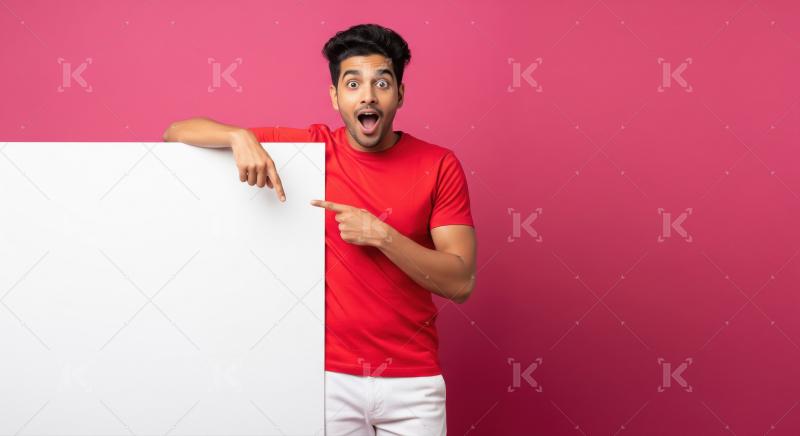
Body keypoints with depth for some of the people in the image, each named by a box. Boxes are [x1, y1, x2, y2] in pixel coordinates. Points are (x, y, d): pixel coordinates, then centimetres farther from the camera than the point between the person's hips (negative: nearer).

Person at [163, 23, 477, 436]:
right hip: (330, 375, 0)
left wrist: (381, 234, -20)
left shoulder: (439, 166, -6)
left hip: (413, 380, 0)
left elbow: (460, 282, -10)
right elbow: (176, 133, -3)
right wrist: (240, 136, -23)